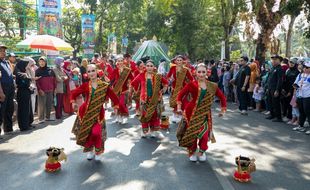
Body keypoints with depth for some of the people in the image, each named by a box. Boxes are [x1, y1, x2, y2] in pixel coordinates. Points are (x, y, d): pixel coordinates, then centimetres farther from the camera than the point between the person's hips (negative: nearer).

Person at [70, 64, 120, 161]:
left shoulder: (104, 86, -8)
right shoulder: (85, 85, -4)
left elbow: (114, 97, 0)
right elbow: (74, 93, 9)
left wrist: (115, 107, -1)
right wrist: (73, 102, -3)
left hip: (98, 113, -2)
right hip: (86, 112, 2)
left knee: (96, 133, -14)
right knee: (86, 132, 7)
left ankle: (98, 151, 16)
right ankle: (90, 150, 36)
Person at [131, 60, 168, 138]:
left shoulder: (157, 76, -3)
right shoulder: (141, 75, -4)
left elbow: (166, 83, 11)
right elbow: (133, 83, 9)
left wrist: (162, 91, 6)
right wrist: (139, 90, 8)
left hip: (154, 99, 0)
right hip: (144, 98, 0)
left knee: (154, 114, 6)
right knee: (144, 114, 5)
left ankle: (153, 130, 20)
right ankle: (144, 131, 18)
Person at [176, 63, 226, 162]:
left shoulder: (212, 86, 1)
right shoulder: (192, 84, -7)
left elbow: (222, 97, 12)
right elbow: (181, 94, -1)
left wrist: (223, 110, 12)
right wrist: (179, 107, -5)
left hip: (205, 114, 2)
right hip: (192, 112, -2)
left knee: (204, 133, -5)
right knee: (191, 133, 5)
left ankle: (201, 152, 24)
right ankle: (192, 152, 30)